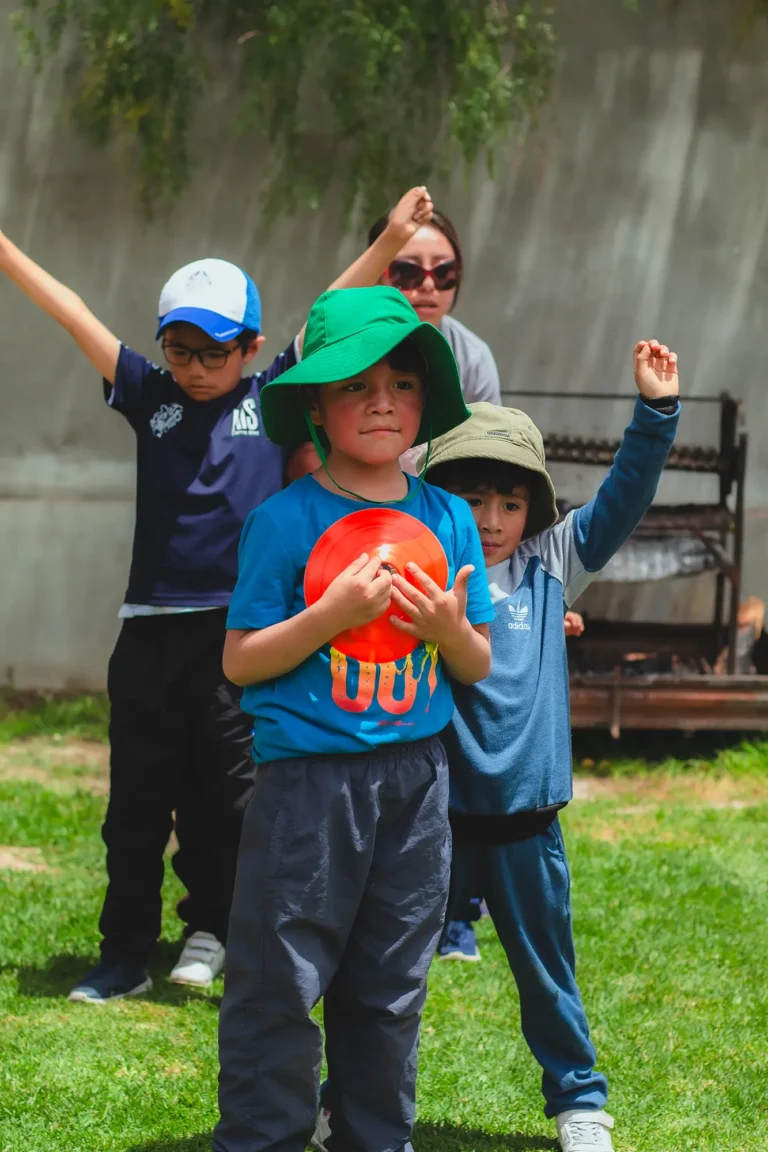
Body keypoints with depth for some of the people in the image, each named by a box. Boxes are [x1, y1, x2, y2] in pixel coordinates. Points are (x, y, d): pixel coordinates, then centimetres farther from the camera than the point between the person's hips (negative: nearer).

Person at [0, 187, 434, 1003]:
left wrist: (389, 243, -6)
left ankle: (210, 928, 20)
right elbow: (74, 317, 5)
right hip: (152, 625, 2)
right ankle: (125, 953, 12)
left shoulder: (270, 401, 4)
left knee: (230, 795, 5)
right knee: (137, 799, 6)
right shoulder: (150, 398, 7)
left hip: (242, 626, -2)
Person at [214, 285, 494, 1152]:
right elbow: (240, 661, -8)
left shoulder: (449, 520, 6)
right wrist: (333, 613, -20)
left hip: (415, 778, 4)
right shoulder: (285, 519, -8)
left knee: (391, 986, 13)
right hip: (308, 778, -4)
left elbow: (477, 668, 12)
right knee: (279, 983, -1)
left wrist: (451, 629, -10)